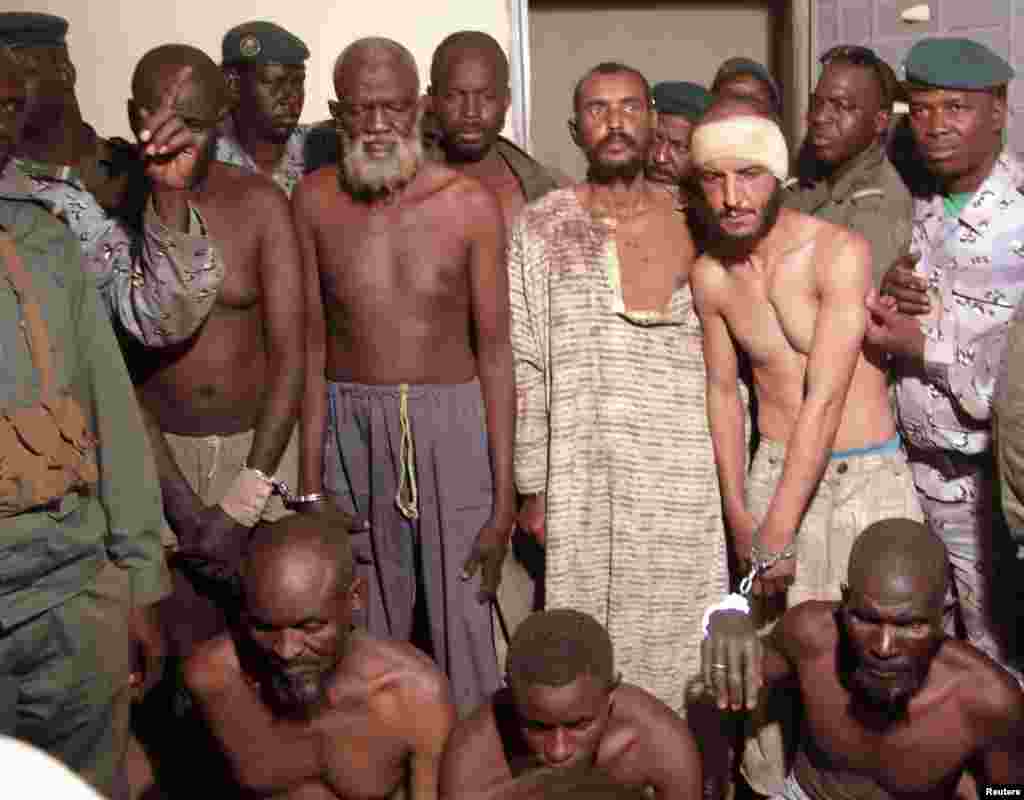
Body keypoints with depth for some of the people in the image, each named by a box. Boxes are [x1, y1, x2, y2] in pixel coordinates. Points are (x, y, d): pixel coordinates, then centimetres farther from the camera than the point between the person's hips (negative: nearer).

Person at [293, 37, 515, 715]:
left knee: (464, 621, 0)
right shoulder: (316, 202, 2)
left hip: (453, 421, -1)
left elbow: (493, 351, -3)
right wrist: (311, 483, 1)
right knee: (368, 626, 9)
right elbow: (312, 345, 4)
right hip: (349, 427, 2)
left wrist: (504, 498, -6)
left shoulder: (470, 205, -4)